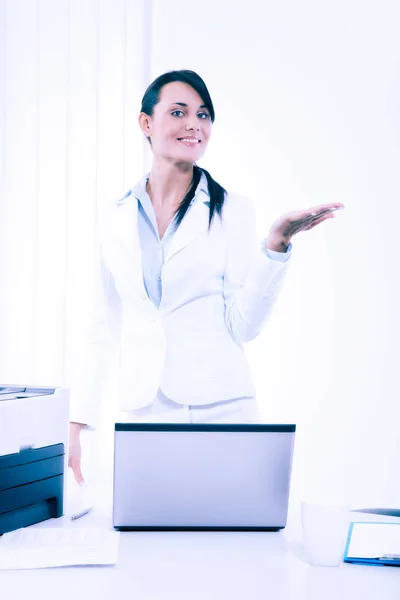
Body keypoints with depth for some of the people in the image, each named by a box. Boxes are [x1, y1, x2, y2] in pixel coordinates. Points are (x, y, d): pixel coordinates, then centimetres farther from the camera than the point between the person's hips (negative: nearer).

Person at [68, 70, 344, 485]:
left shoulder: (233, 212, 0)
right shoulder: (118, 219, 7)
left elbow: (243, 325, -6)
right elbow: (106, 327, 10)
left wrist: (275, 244, -17)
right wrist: (77, 422, 8)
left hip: (221, 408, -2)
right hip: (142, 412, 2)